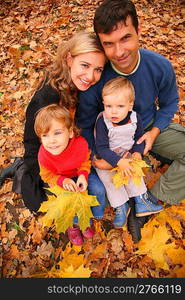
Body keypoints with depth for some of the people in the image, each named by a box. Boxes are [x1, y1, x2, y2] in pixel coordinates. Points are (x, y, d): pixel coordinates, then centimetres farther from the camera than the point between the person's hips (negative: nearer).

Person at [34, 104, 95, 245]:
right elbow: (47, 175, -13)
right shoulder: (44, 155, -30)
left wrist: (83, 175, -29)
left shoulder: (81, 143, -29)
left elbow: (85, 161, -9)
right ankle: (73, 223, 15)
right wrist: (62, 181, -31)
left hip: (79, 175, 2)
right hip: (58, 180, -1)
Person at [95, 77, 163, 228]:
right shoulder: (102, 122, -26)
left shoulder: (135, 118, -13)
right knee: (108, 177, -15)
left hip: (127, 155, 4)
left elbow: (139, 138, 3)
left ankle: (141, 201, 11)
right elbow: (101, 148, -25)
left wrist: (137, 153, -15)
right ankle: (121, 207, 0)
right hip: (106, 158, -3)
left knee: (134, 172, -5)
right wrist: (118, 161, -34)